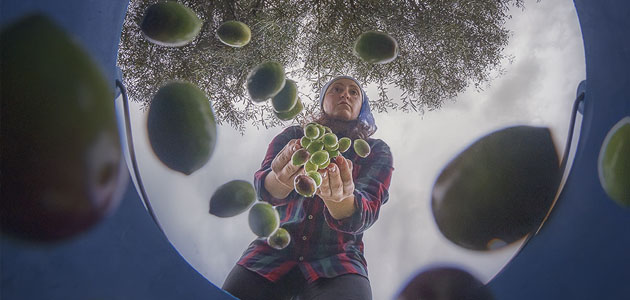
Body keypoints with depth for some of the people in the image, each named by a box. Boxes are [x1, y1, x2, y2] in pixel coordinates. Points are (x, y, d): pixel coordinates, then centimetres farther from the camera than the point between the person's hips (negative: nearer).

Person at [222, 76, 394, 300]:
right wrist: (282, 179, -36)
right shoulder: (293, 136, 10)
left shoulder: (376, 151, 6)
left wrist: (336, 198, -37)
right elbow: (263, 188, -10)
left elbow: (363, 214, -12)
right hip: (276, 250, 2)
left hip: (336, 257, -2)